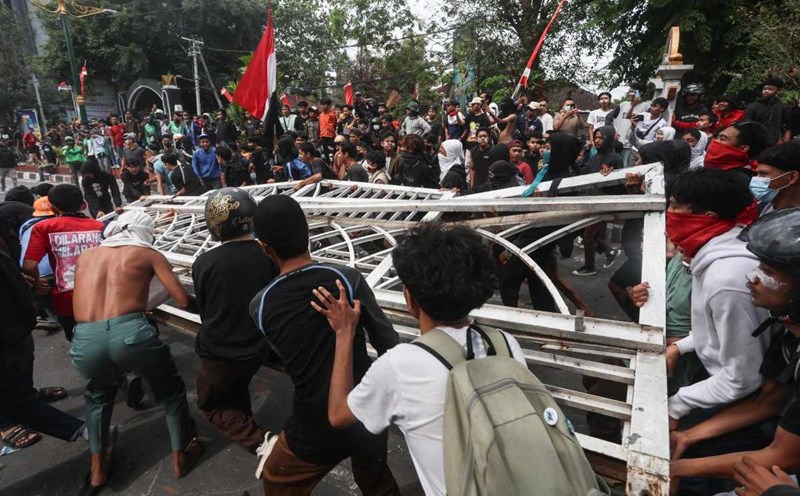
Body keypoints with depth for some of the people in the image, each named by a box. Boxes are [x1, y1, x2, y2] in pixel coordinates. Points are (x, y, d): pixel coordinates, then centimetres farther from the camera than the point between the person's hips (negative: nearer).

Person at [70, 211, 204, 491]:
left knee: (99, 393, 38)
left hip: (84, 341, 4)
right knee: (171, 391, 26)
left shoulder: (85, 255, 24)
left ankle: (98, 468, 42)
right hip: (130, 333, -3)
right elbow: (183, 301, 6)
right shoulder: (149, 254, 14)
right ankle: (181, 457, 38)